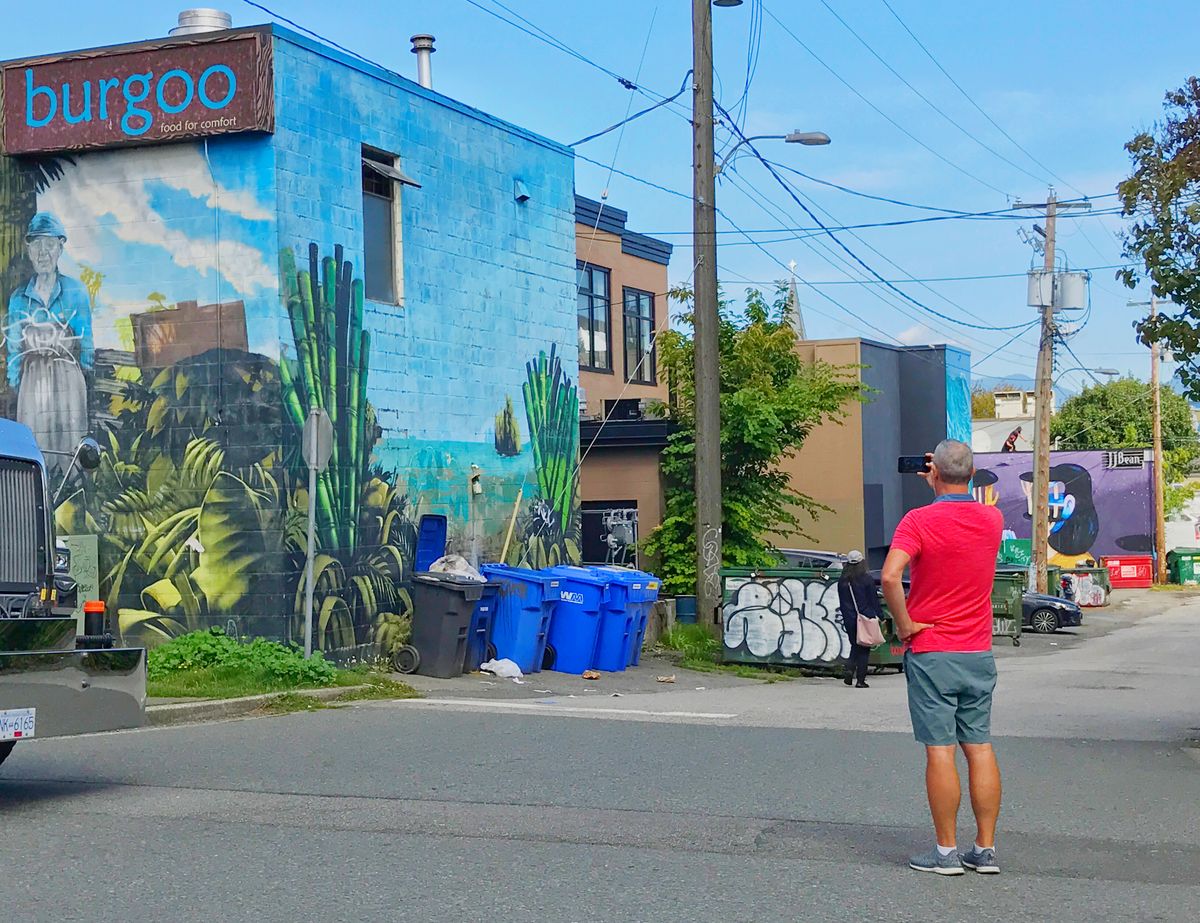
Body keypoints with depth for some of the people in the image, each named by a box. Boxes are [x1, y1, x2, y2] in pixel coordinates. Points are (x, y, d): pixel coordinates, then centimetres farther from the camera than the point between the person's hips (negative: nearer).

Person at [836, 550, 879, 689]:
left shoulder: (842, 581, 4)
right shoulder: (867, 579, -8)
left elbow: (842, 602, 9)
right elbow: (874, 599, -6)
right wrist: (880, 615, 3)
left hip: (849, 620, 3)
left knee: (855, 646, 19)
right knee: (864, 648, 3)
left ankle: (850, 668, -6)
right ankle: (860, 680, 0)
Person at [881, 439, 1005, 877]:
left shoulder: (920, 520, -13)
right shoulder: (992, 520, 4)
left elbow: (890, 576, -25)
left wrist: (904, 624, -12)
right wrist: (941, 490, 29)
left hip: (931, 653, -5)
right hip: (979, 653, 5)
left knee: (940, 750, -2)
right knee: (980, 747, 8)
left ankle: (946, 852, 2)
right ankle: (985, 849, 12)